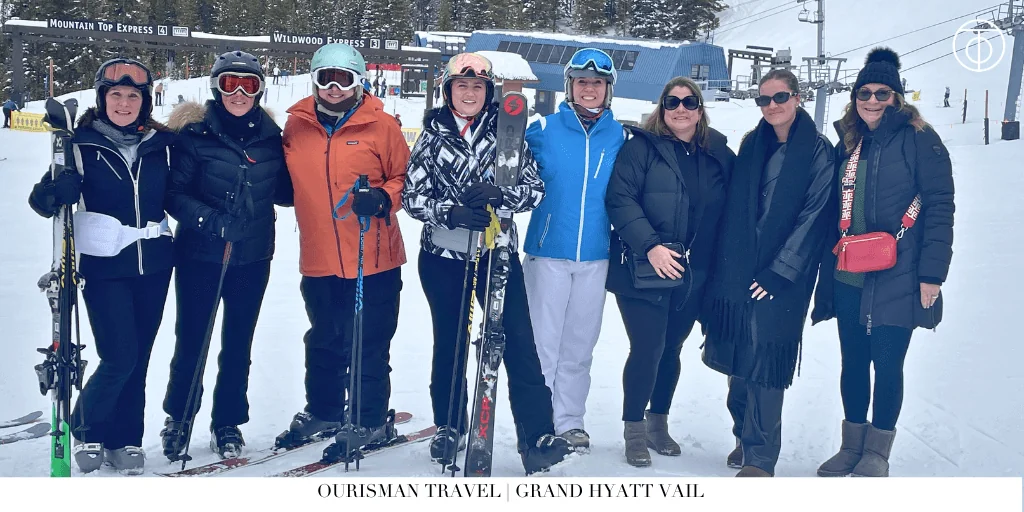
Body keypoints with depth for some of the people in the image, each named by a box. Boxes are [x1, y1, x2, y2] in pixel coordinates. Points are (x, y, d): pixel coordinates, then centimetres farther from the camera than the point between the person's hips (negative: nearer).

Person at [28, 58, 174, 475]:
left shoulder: (161, 143, 4)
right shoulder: (83, 143, -5)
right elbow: (59, 193, -9)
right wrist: (50, 193, -30)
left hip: (153, 264, 3)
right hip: (104, 266, -3)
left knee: (138, 358, 8)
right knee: (120, 358, -9)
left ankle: (124, 439, 24)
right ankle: (85, 428, 17)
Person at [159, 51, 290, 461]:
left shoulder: (271, 136, 3)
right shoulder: (195, 133, -6)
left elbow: (283, 188, 13)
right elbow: (174, 192, -8)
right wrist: (205, 218, -23)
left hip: (253, 258, 3)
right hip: (199, 255, -2)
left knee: (238, 344, 11)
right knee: (191, 341, 6)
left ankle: (228, 422, 27)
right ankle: (179, 417, 27)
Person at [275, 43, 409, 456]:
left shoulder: (380, 126, -4)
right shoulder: (296, 125, 7)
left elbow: (404, 178, 0)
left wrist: (383, 198, -18)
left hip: (373, 259, -4)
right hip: (319, 259, 4)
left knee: (369, 344, 3)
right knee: (323, 340, 19)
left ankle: (370, 420, 19)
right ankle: (322, 411, 36)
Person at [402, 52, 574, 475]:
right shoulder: (433, 135, 3)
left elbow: (535, 188, 0)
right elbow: (412, 195, -1)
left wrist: (500, 194, -20)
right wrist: (450, 212, -19)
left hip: (498, 252, -1)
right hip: (443, 254, 1)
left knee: (519, 343, -8)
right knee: (450, 343, 12)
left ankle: (537, 437, -6)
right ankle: (449, 428, 28)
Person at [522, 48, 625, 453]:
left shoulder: (619, 137, 5)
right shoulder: (543, 130, -2)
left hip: (595, 256, 2)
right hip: (548, 252, -2)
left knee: (580, 343, 10)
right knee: (543, 342, 0)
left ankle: (570, 421, 23)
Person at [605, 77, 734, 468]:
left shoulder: (719, 154, 7)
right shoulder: (642, 147, -6)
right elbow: (620, 199, -15)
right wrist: (650, 246, -24)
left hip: (693, 276, 4)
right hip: (643, 271, -4)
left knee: (671, 350, 14)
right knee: (647, 349, -6)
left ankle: (658, 423, 31)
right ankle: (634, 431, 10)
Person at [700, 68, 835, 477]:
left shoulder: (818, 150, -4)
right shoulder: (751, 145, 12)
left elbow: (813, 216, -9)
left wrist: (779, 271, -14)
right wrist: (724, 265, 7)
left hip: (781, 276, -5)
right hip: (737, 270, 5)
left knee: (764, 361, -8)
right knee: (738, 356, 11)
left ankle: (760, 458, 0)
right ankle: (746, 436, 28)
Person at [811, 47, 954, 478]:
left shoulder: (918, 139, -5)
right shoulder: (848, 144, 12)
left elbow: (939, 208, -9)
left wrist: (932, 273, -15)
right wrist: (827, 271, 15)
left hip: (897, 279, -5)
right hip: (848, 278, 5)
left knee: (887, 363, 0)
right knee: (853, 362, 11)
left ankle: (877, 453, 14)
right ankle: (852, 446, 24)